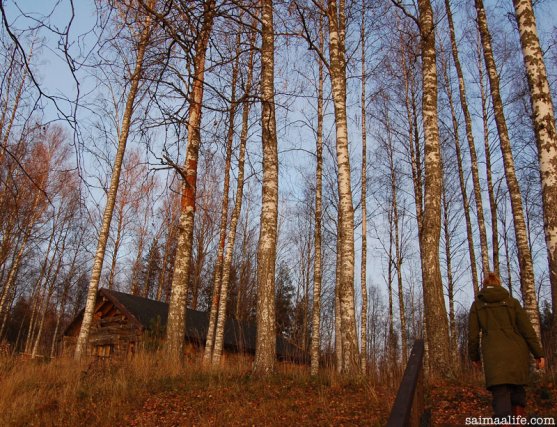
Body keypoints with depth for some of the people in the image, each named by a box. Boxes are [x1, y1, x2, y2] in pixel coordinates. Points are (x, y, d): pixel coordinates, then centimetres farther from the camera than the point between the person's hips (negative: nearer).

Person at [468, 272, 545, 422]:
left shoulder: (477, 304, 8)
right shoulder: (511, 301, 9)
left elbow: (473, 333, 5)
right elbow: (527, 329, 2)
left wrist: (474, 356, 15)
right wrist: (538, 354, 3)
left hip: (494, 353, -2)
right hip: (517, 351, 2)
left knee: (500, 394, -5)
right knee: (516, 387, 21)